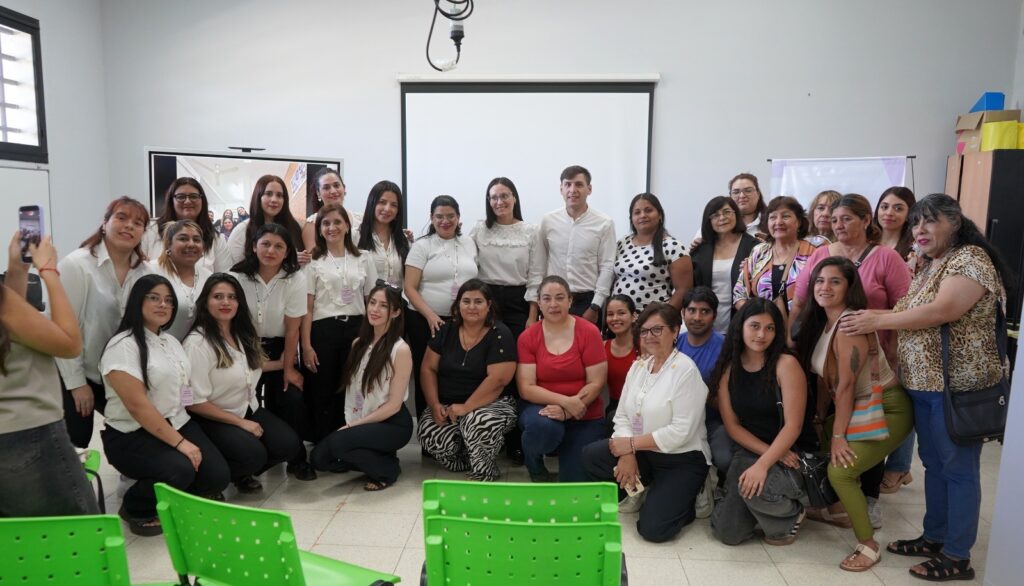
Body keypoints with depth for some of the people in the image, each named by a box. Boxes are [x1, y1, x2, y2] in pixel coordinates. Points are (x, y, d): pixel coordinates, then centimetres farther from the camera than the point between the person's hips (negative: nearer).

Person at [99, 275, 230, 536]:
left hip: (178, 423, 7)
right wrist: (179, 443, -23)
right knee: (181, 470, -31)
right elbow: (137, 406, -21)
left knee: (217, 476, -14)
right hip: (131, 435, -7)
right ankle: (136, 508, -1)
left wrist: (186, 437, 2)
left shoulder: (171, 341, 12)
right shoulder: (123, 346, -14)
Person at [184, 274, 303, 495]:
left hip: (248, 409, 7)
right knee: (253, 454, -29)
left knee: (290, 444, -13)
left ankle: (242, 475, 13)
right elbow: (195, 402, -18)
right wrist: (241, 423, -16)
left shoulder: (243, 334, 6)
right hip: (212, 419, -7)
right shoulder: (197, 343, -18)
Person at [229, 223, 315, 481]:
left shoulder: (295, 281, -11)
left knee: (291, 399, -13)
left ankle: (297, 459, 6)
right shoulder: (238, 278, -11)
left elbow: (292, 329, -9)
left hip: (279, 348, 0)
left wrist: (288, 368, -6)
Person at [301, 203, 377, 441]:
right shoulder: (313, 262, 3)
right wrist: (306, 345, -9)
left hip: (355, 329, 2)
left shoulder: (362, 260, 9)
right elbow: (307, 308, -2)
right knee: (321, 394, 3)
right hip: (323, 330, -2)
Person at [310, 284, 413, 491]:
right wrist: (349, 421, -3)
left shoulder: (400, 349, -15)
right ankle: (373, 458, 10)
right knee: (318, 458, -9)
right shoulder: (359, 344, 6)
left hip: (392, 425, -6)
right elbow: (351, 388, 11)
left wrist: (355, 424, -15)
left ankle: (387, 468, -4)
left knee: (338, 442, -27)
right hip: (358, 422, 7)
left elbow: (394, 405, -15)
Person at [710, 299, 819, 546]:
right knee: (727, 533, -7)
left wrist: (763, 464, -26)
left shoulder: (786, 364, -14)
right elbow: (732, 425, -1)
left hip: (793, 453, -3)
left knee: (758, 490, -35)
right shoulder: (728, 368, -1)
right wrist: (768, 452, -14)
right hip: (750, 451, 4)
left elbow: (793, 426, -17)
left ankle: (789, 516, 1)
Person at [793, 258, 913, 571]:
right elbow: (824, 375, 6)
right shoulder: (821, 321, 4)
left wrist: (838, 434, -18)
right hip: (858, 408, 9)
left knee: (840, 470, -17)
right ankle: (841, 511, 38)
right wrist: (820, 418, 6)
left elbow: (846, 385, -23)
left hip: (887, 410, -9)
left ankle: (868, 545, 1)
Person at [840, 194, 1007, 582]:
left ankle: (957, 557, 14)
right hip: (923, 383, 9)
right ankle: (934, 537, 31)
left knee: (958, 468, 2)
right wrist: (881, 317, 0)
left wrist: (878, 320, -20)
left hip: (958, 385, -9)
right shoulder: (927, 266, 14)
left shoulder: (971, 258, -13)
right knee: (934, 464, 17)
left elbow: (943, 311, -26)